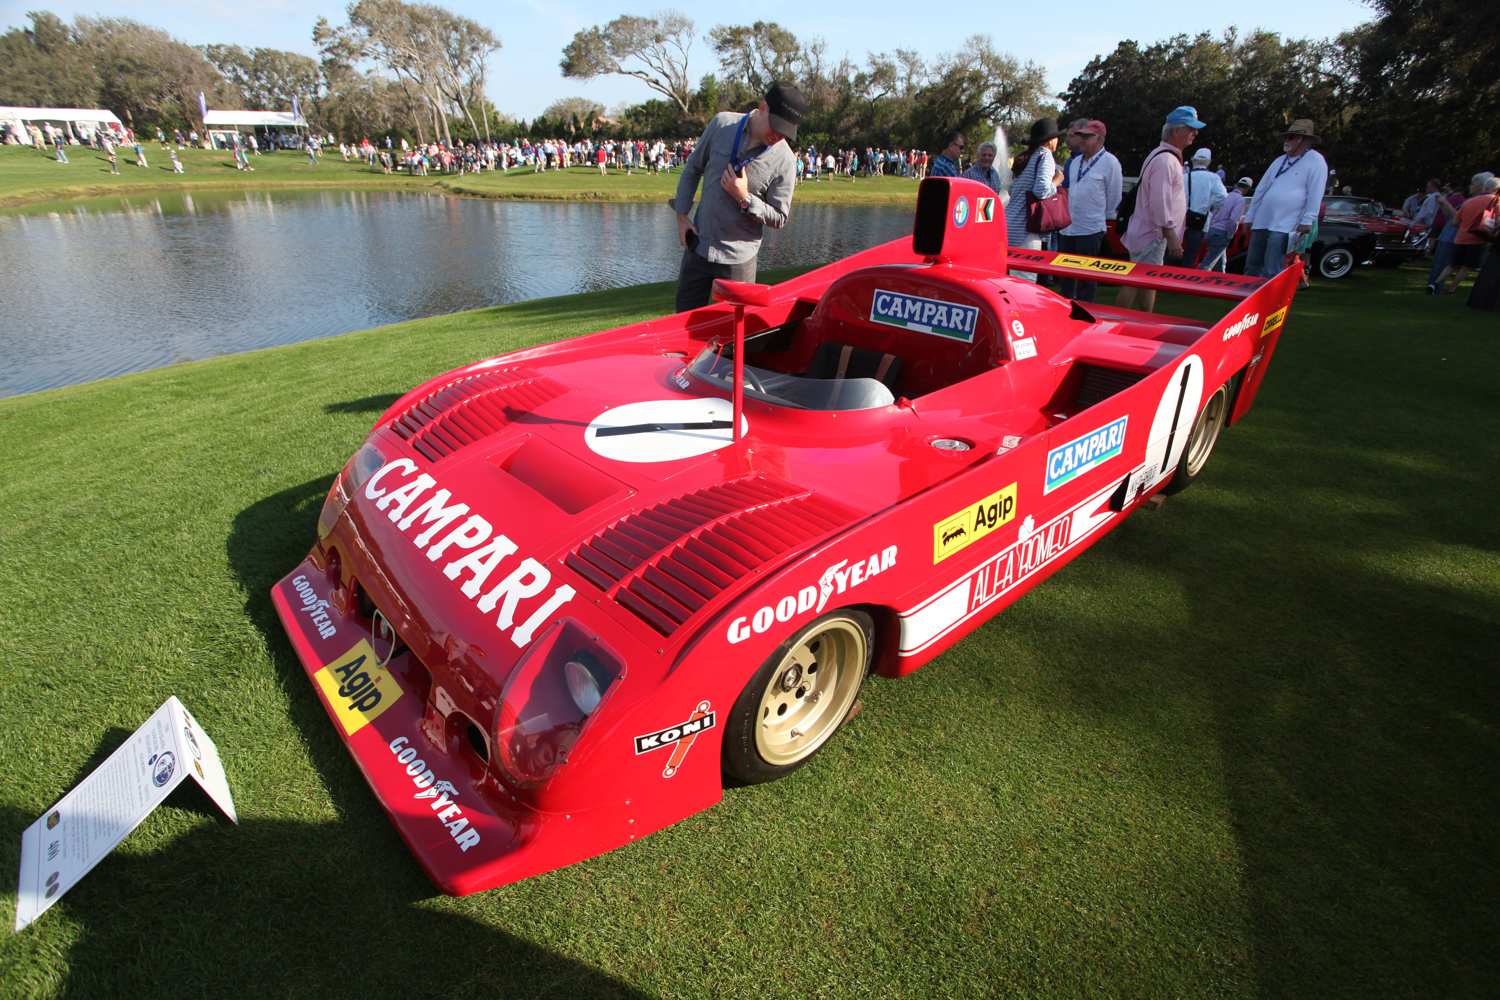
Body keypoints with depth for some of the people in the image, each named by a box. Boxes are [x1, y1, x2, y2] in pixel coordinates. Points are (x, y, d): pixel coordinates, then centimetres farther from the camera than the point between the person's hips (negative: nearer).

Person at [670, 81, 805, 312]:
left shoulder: (783, 161, -10)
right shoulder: (721, 124, -3)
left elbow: (779, 218, -7)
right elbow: (693, 167, 10)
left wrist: (745, 199, -20)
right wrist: (681, 214, 5)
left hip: (738, 257, -3)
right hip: (698, 245, 3)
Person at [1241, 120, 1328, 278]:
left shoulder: (1316, 161, -3)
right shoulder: (1280, 161, 16)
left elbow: (1315, 194, -9)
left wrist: (1307, 221, -15)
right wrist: (1249, 216, 16)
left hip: (1283, 227, -6)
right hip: (1260, 223, 7)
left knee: (1271, 273, -10)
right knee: (1251, 267, 9)